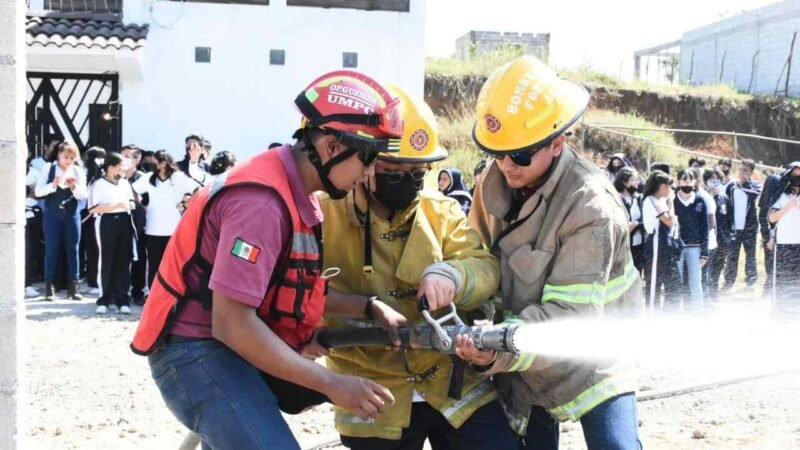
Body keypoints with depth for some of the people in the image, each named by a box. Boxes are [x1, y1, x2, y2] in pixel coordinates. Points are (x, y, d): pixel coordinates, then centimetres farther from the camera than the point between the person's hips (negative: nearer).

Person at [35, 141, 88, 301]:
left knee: (73, 249, 3)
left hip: (72, 214, 2)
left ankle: (74, 286, 8)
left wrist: (74, 187, -20)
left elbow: (83, 195, -1)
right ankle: (49, 287, 6)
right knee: (52, 249, 0)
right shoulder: (48, 168, -1)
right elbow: (38, 191, -7)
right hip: (52, 214, -2)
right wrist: (54, 184, -23)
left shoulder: (78, 171, 4)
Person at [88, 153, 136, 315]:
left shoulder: (125, 183, 15)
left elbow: (131, 201, 27)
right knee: (106, 263, 0)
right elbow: (93, 208, -14)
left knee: (124, 263, 3)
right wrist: (116, 205, -17)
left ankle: (123, 300, 7)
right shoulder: (98, 184, -5)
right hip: (107, 224, -5)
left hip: (124, 223, 5)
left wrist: (131, 204, 3)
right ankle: (104, 300, 7)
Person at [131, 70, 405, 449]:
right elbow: (231, 323, -27)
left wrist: (366, 308, -2)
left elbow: (293, 289, 12)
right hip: (198, 352, -10)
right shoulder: (261, 202, -24)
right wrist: (331, 383, -25)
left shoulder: (297, 194, 7)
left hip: (231, 349, 10)